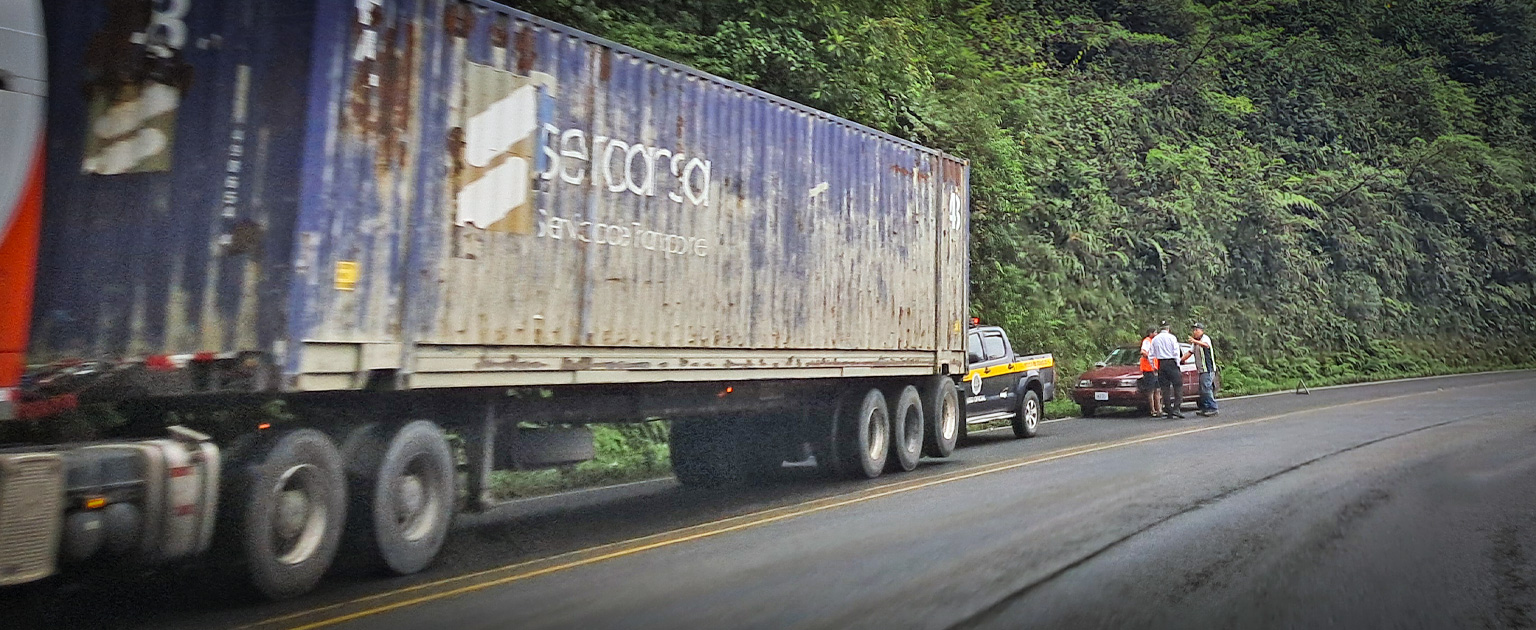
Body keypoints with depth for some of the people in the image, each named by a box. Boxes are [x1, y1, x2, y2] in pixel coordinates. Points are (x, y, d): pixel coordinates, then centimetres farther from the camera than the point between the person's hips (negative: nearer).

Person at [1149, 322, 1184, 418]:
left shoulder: (1155, 339, 9)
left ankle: (1168, 412, 4)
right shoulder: (1171, 337, -3)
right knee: (1178, 385, 1)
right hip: (1171, 363, -4)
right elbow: (1176, 352, -7)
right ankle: (1176, 408, -14)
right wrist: (1178, 364, 0)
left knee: (1165, 388, 5)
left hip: (1161, 364, 4)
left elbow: (1151, 355, 9)